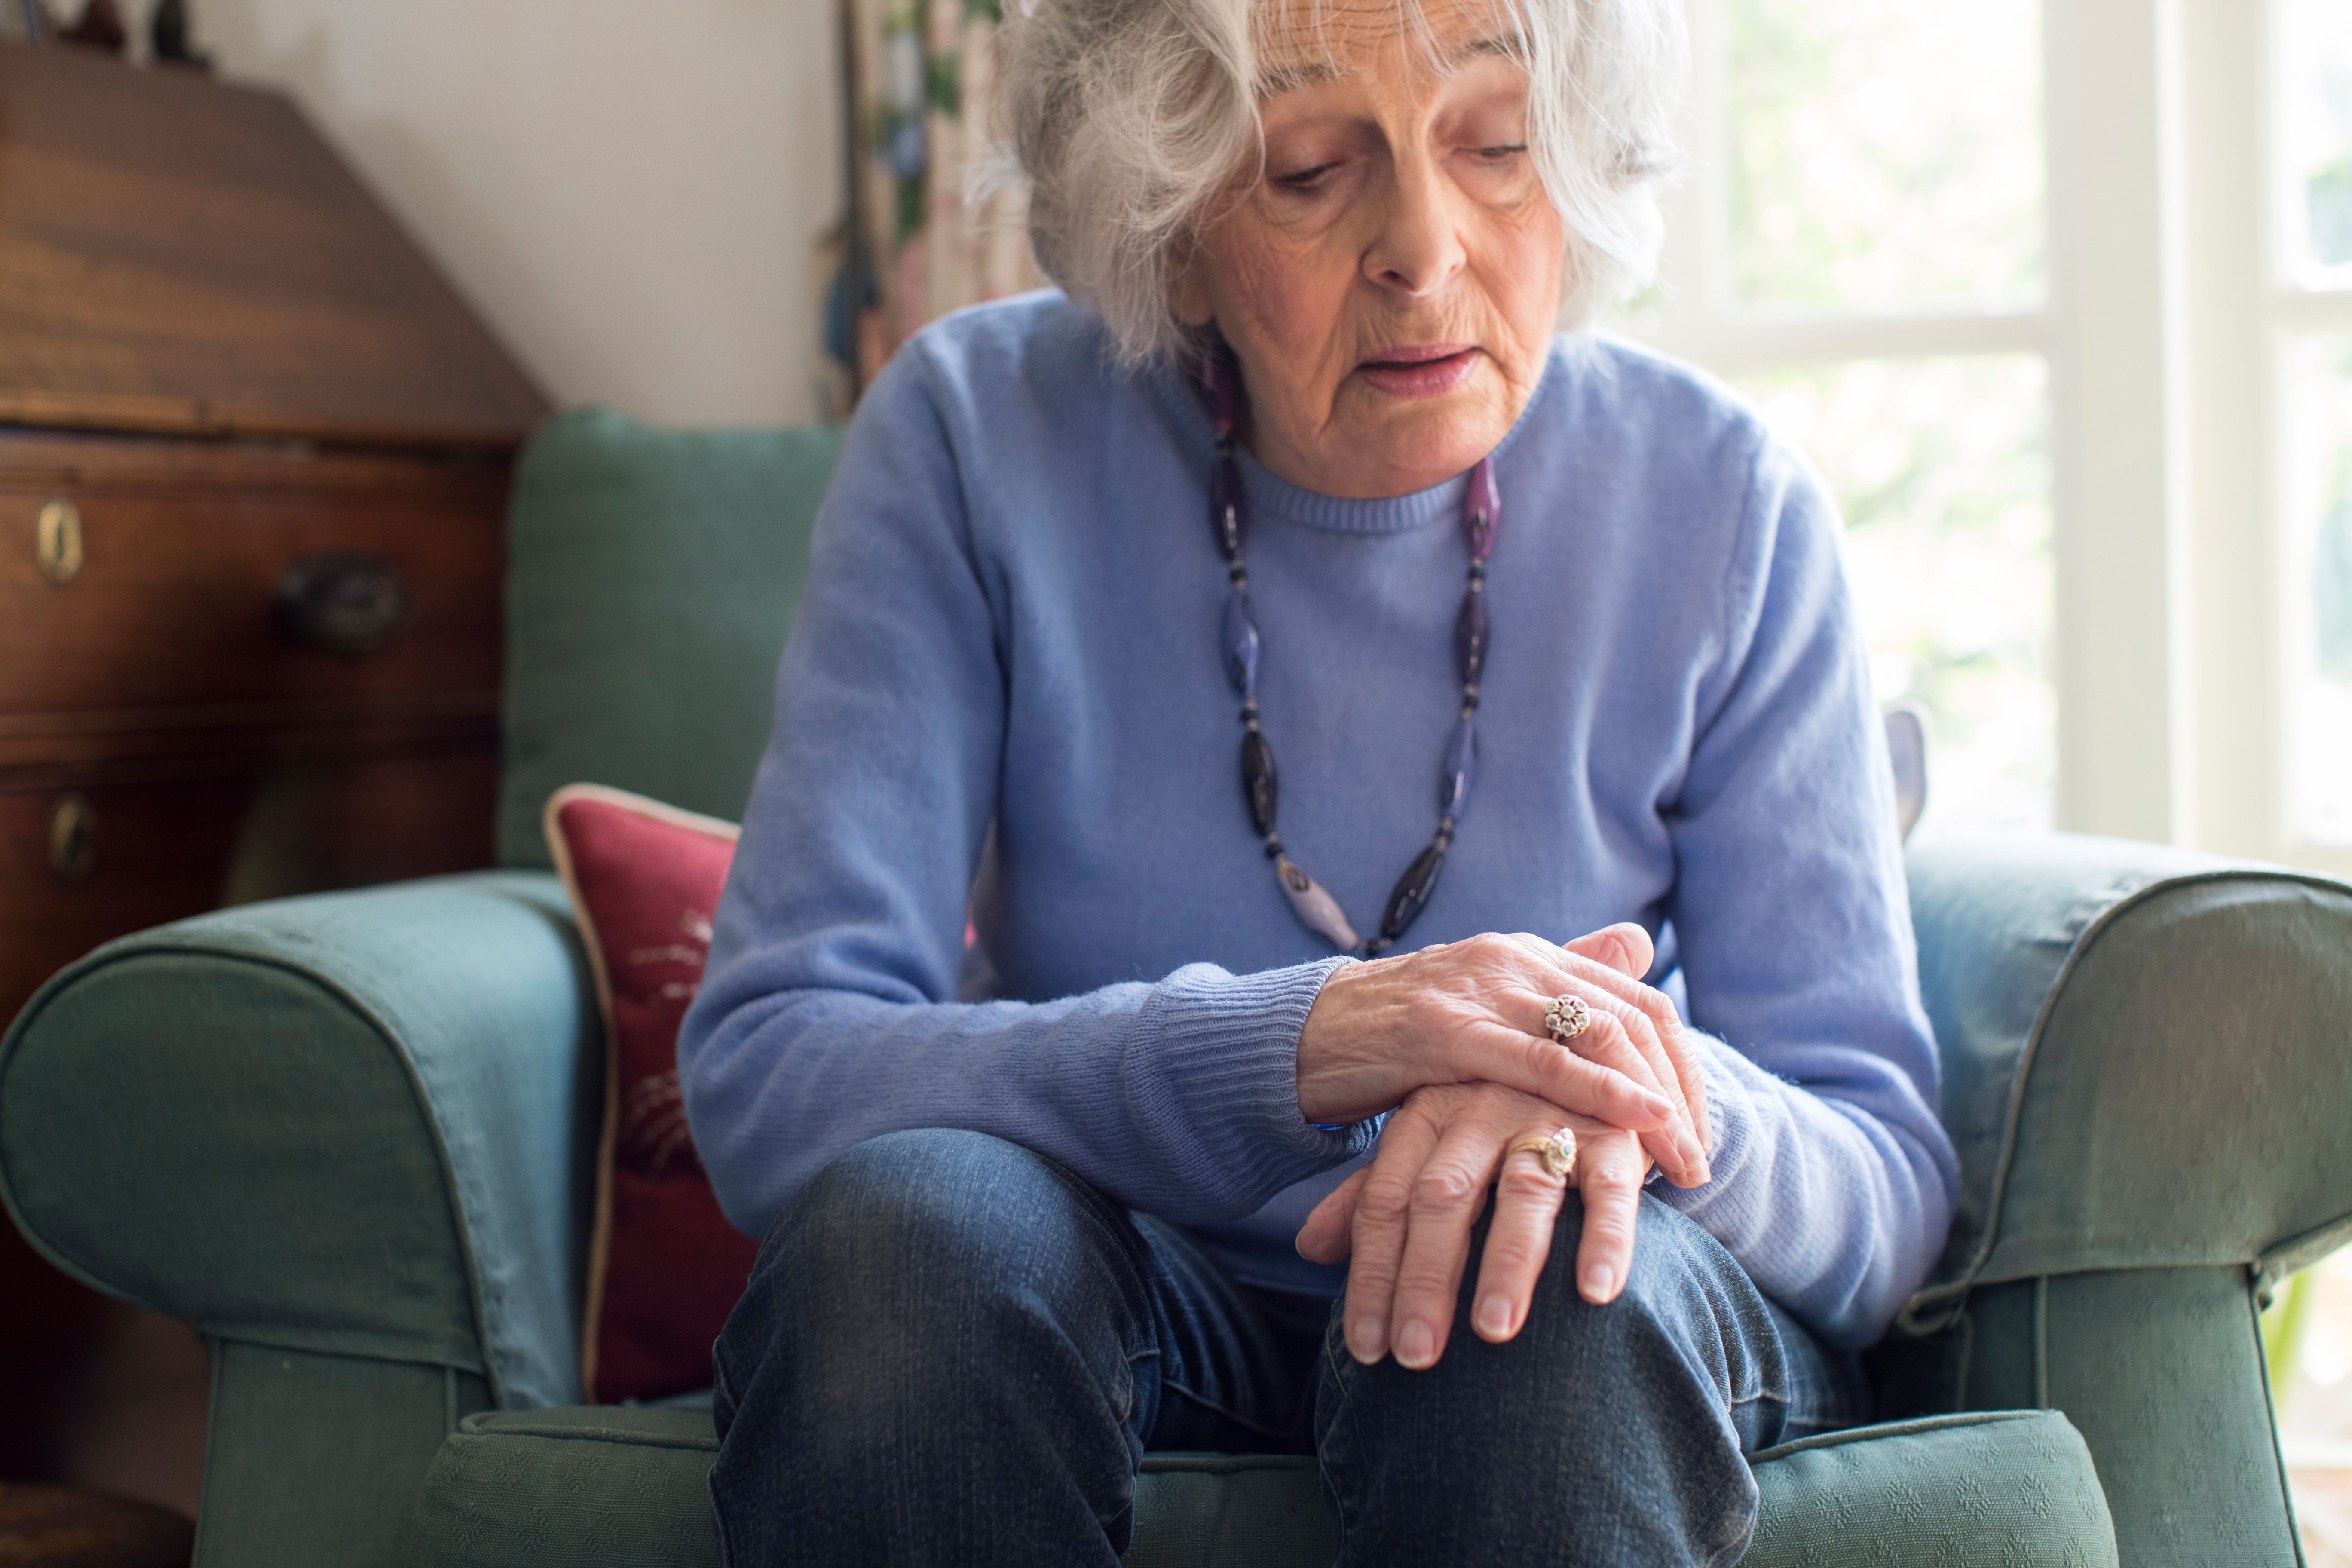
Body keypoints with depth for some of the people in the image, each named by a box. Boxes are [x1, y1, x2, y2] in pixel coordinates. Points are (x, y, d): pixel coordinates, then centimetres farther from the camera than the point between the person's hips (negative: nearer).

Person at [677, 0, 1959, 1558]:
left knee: (1559, 1293, -36)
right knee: (907, 1218, -32)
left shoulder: (1723, 504, -8)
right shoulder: (977, 437, -10)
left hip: (1602, 1369, -1)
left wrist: (1641, 1099, -33)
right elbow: (760, 1081, -19)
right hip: (1131, 1303, 2)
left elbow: (1886, 1189, -8)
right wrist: (1301, 1043, -35)